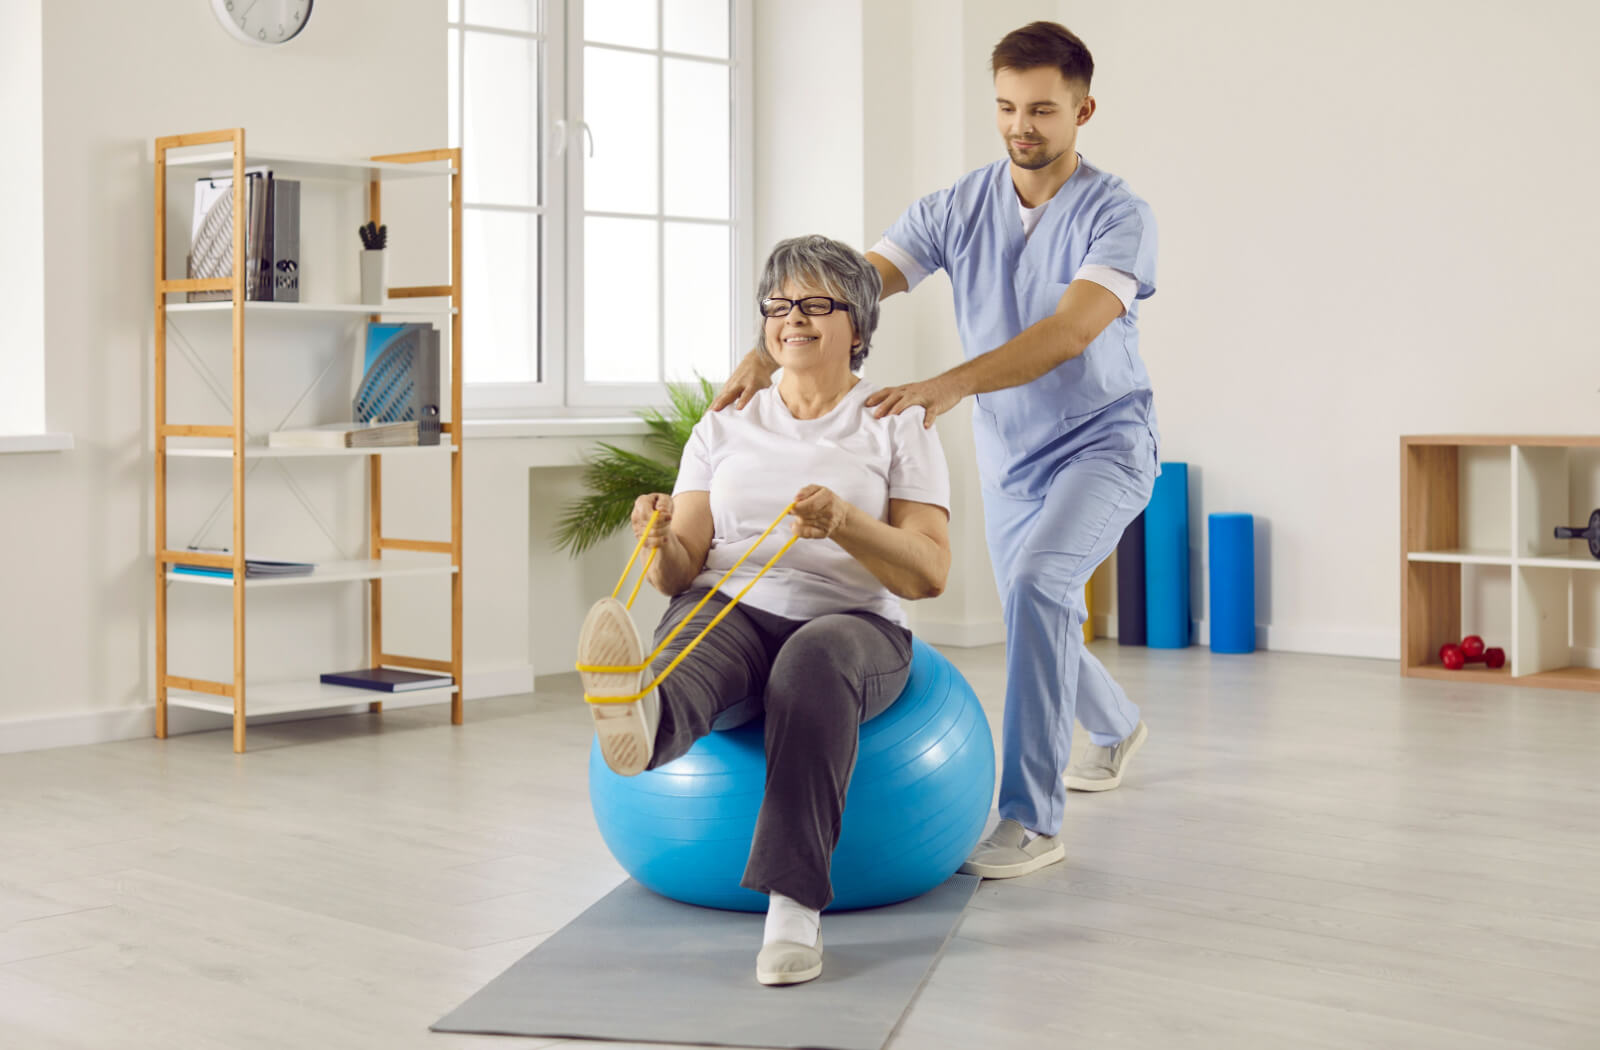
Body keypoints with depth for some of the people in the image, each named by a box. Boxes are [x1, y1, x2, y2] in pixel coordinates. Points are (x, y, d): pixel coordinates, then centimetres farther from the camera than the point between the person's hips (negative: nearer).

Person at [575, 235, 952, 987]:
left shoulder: (898, 426, 8)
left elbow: (929, 573, -3)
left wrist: (845, 523, -22)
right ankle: (642, 720, -73)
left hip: (852, 623, -2)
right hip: (732, 613, 2)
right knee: (692, 628, -35)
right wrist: (662, 541, -14)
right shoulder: (724, 428, 17)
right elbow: (684, 573, 10)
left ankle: (794, 905, -48)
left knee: (816, 658, -39)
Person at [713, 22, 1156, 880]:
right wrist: (770, 351, -37)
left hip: (1101, 445, -6)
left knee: (1038, 584, -31)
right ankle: (1116, 728, 53)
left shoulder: (1115, 216, -19)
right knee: (1038, 628, 19)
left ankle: (1029, 817, -26)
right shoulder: (955, 210, -6)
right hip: (1009, 462, 6)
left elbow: (1070, 331, -36)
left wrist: (946, 387, -50)